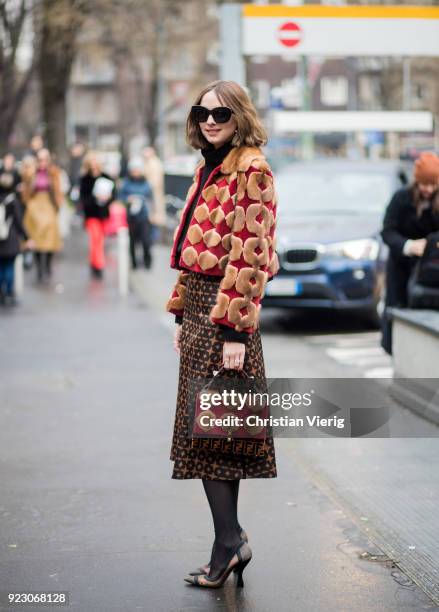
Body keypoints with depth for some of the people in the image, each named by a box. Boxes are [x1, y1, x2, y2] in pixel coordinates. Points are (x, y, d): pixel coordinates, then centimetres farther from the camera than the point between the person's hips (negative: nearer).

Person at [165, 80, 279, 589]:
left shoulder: (251, 170, -12)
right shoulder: (208, 169, 16)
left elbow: (250, 254, -18)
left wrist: (235, 328, -21)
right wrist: (181, 314, 16)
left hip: (224, 308, -9)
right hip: (199, 307, 9)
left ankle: (228, 542, -1)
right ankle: (230, 537, 18)